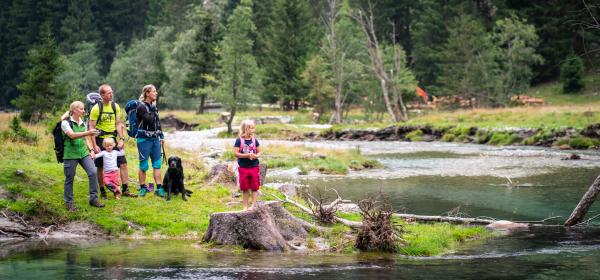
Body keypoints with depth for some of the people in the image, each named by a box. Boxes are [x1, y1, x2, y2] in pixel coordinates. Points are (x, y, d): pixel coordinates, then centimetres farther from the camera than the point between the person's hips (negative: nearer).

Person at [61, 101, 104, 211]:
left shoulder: (82, 123, 13)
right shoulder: (66, 123, -9)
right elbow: (72, 135, -25)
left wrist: (91, 149, 7)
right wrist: (88, 133, -33)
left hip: (83, 152, 5)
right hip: (70, 154, -5)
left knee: (93, 172, -9)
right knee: (69, 178, 1)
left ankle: (94, 199, 0)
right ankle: (69, 203, 15)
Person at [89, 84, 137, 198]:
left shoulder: (115, 107, 3)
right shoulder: (96, 108, -10)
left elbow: (118, 124, 8)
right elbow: (92, 128, -9)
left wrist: (121, 139, -3)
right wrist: (94, 145, -14)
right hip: (100, 140, -4)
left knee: (123, 163, -2)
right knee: (100, 167, 4)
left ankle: (125, 190, 5)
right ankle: (102, 191, 15)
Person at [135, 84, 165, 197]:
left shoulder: (153, 106, 12)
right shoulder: (141, 106, -11)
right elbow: (149, 120, -21)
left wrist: (161, 136, 16)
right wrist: (153, 108, -12)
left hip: (155, 138, 7)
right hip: (144, 139, -7)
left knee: (157, 164, 4)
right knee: (143, 165, 2)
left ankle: (159, 188, 6)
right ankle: (143, 188, 13)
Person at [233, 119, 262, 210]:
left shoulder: (254, 140, 1)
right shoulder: (239, 140, -7)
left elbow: (259, 152, 9)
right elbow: (236, 153, -11)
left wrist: (256, 156, -14)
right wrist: (247, 155, -20)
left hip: (254, 167, 2)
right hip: (243, 168, -2)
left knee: (254, 188, 2)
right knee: (245, 189, 8)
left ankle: (253, 205, 7)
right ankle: (245, 206, 17)